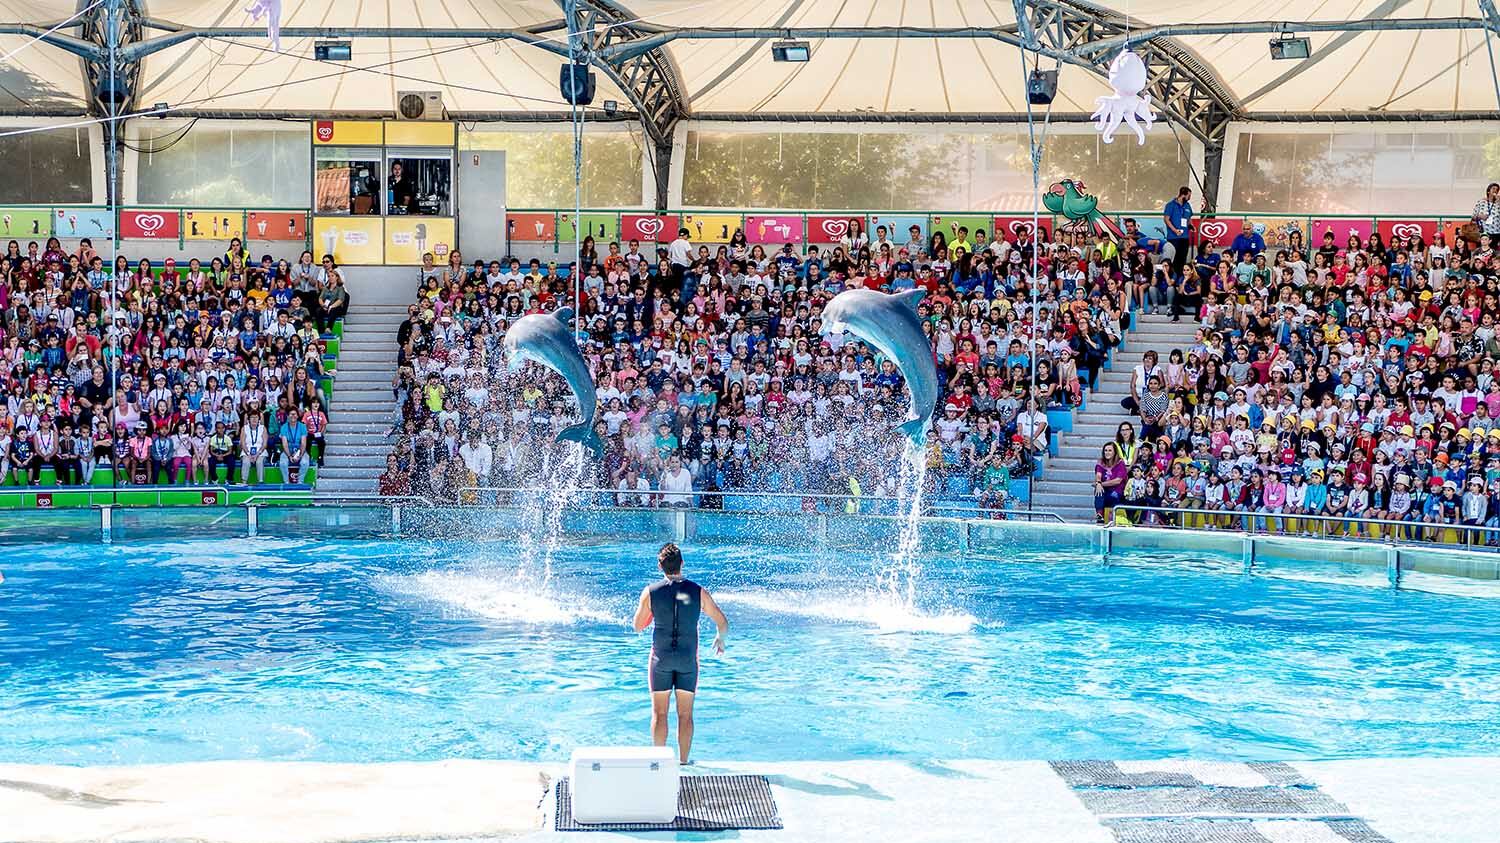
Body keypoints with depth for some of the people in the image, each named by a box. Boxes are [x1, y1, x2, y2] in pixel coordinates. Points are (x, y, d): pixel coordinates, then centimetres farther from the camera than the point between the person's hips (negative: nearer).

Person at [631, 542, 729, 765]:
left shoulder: (651, 592, -6)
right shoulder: (698, 591, -5)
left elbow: (637, 626, 5)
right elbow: (723, 623, 2)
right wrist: (721, 639, 23)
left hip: (661, 658, 0)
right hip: (688, 659, 0)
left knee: (659, 712, 8)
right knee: (685, 714, 8)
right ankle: (684, 761, 11)